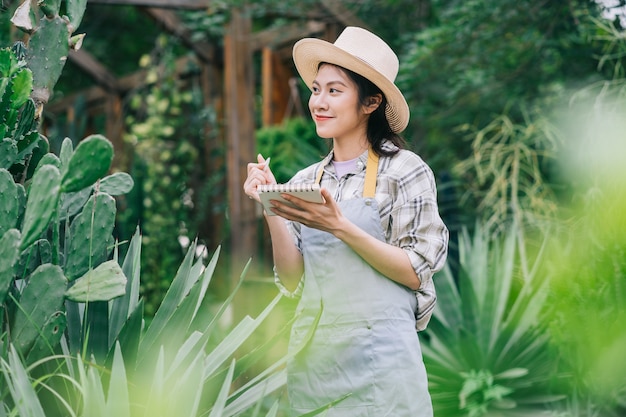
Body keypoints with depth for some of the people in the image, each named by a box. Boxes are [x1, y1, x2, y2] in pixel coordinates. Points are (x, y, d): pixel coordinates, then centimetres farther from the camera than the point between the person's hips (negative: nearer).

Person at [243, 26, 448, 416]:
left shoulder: (403, 169, -5)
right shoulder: (304, 182, 8)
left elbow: (415, 273, -10)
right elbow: (293, 282, 5)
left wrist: (340, 226, -20)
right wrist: (272, 212, -9)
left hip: (377, 357, -4)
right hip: (311, 355, 4)